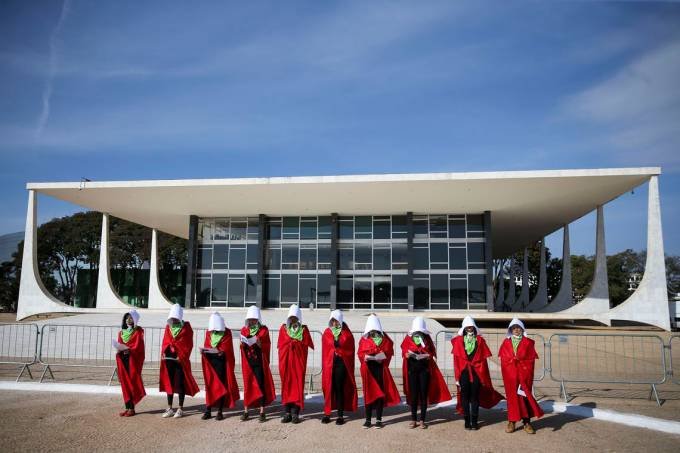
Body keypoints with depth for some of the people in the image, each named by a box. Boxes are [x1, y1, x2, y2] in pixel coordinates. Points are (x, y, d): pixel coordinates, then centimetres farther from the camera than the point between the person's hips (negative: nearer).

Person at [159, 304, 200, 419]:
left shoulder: (186, 327, -3)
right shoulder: (168, 326, 10)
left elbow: (189, 344, -6)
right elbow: (165, 341, 11)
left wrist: (182, 356, -14)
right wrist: (163, 353, -4)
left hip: (180, 359, -4)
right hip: (168, 358, 4)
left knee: (180, 383, 1)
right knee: (169, 383, 9)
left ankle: (181, 409, 9)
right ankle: (169, 408, 18)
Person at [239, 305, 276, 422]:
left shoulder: (264, 330, 0)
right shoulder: (244, 330, 8)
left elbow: (267, 347, -3)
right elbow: (242, 347, 9)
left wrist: (259, 344, -21)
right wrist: (243, 344, -12)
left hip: (259, 362, -2)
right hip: (247, 362, 2)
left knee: (260, 385, -2)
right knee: (247, 385, 6)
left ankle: (262, 412, 4)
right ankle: (246, 411, 14)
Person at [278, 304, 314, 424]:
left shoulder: (304, 329, 3)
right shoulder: (283, 328, 7)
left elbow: (307, 345, -5)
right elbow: (280, 344, 1)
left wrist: (293, 342, -11)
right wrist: (297, 342, -8)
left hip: (298, 361, -1)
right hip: (285, 360, 2)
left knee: (298, 385, -2)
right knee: (286, 385, 4)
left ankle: (295, 413, 3)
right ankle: (287, 413, 11)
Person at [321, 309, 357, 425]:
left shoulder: (346, 333, 2)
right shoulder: (327, 332, 6)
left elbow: (350, 350, 2)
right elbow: (325, 350, 6)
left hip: (341, 364, -2)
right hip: (329, 363, 2)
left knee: (340, 389, 0)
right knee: (328, 388, 2)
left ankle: (340, 415, 8)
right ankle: (327, 414, 12)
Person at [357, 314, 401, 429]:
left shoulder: (385, 339, 2)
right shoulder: (364, 339, 4)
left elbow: (388, 352, -3)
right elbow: (360, 353, 2)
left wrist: (382, 358, -19)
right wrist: (365, 357, -17)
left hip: (380, 369, 0)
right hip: (368, 369, 0)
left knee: (380, 393, 3)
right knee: (368, 393, 4)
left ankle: (379, 419, 13)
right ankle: (368, 419, 13)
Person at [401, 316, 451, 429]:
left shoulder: (427, 338, 4)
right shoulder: (408, 338, 2)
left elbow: (432, 353, 6)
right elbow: (404, 352, 2)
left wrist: (428, 356, -14)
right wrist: (407, 355, -19)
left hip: (424, 369, 0)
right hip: (412, 369, 0)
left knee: (424, 394, 3)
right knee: (413, 394, 3)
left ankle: (422, 420, 10)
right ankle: (413, 419, 12)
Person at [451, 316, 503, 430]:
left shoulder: (480, 340, 4)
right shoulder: (459, 340, 3)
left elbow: (483, 359, 2)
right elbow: (456, 359, 1)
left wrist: (484, 376, -2)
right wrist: (457, 376, -4)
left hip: (477, 372, 0)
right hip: (463, 372, 0)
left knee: (475, 397, 5)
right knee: (465, 397, 5)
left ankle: (474, 421, 13)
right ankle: (467, 421, 14)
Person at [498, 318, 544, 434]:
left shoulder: (528, 342, 4)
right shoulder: (506, 343, 9)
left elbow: (531, 359, 1)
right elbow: (503, 359, 7)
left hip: (524, 373, -1)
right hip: (510, 374, 1)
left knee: (524, 396, 0)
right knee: (512, 396, 3)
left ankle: (527, 422, 6)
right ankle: (512, 422, 7)